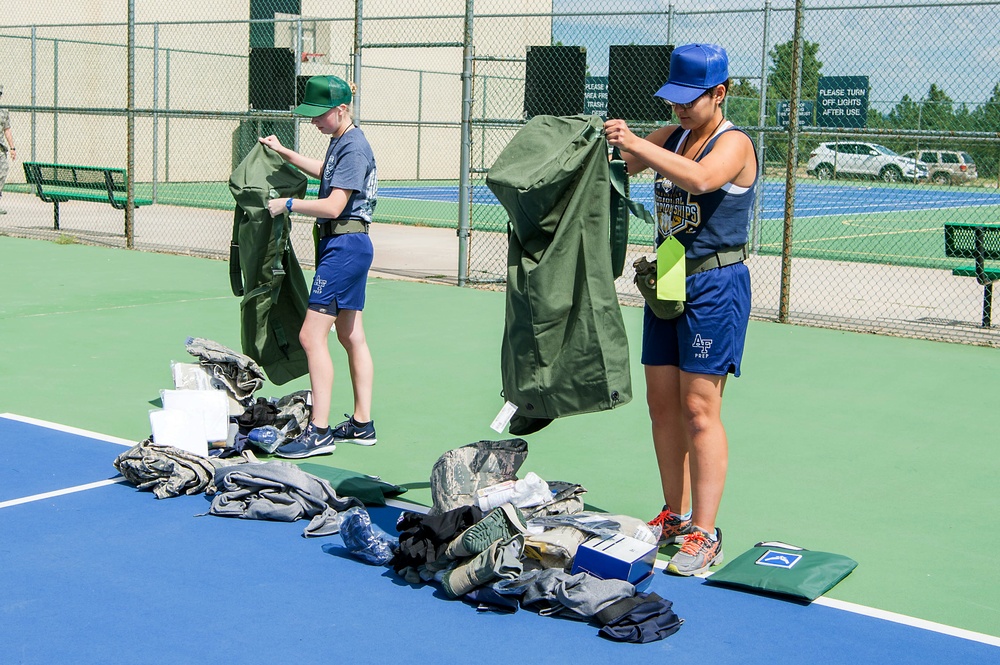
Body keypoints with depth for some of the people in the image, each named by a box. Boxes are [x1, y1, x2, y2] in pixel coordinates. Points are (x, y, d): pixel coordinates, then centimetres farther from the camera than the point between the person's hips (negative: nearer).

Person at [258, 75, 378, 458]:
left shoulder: (353, 147, -17)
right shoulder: (342, 142, 13)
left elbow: (333, 206, -23)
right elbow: (325, 172, 35)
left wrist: (287, 205, -13)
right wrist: (283, 152, 32)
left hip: (344, 246, -11)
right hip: (347, 246, 11)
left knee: (312, 335, -12)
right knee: (351, 336, 14)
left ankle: (319, 432, -10)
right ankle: (362, 425, 21)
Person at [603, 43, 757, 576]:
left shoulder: (733, 144, -11)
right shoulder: (671, 137, 12)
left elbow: (700, 177, -31)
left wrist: (638, 144, -35)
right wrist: (611, 142, -14)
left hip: (714, 285, -7)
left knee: (699, 408, -9)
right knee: (662, 402, 9)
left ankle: (705, 535, -4)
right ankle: (676, 516, 21)